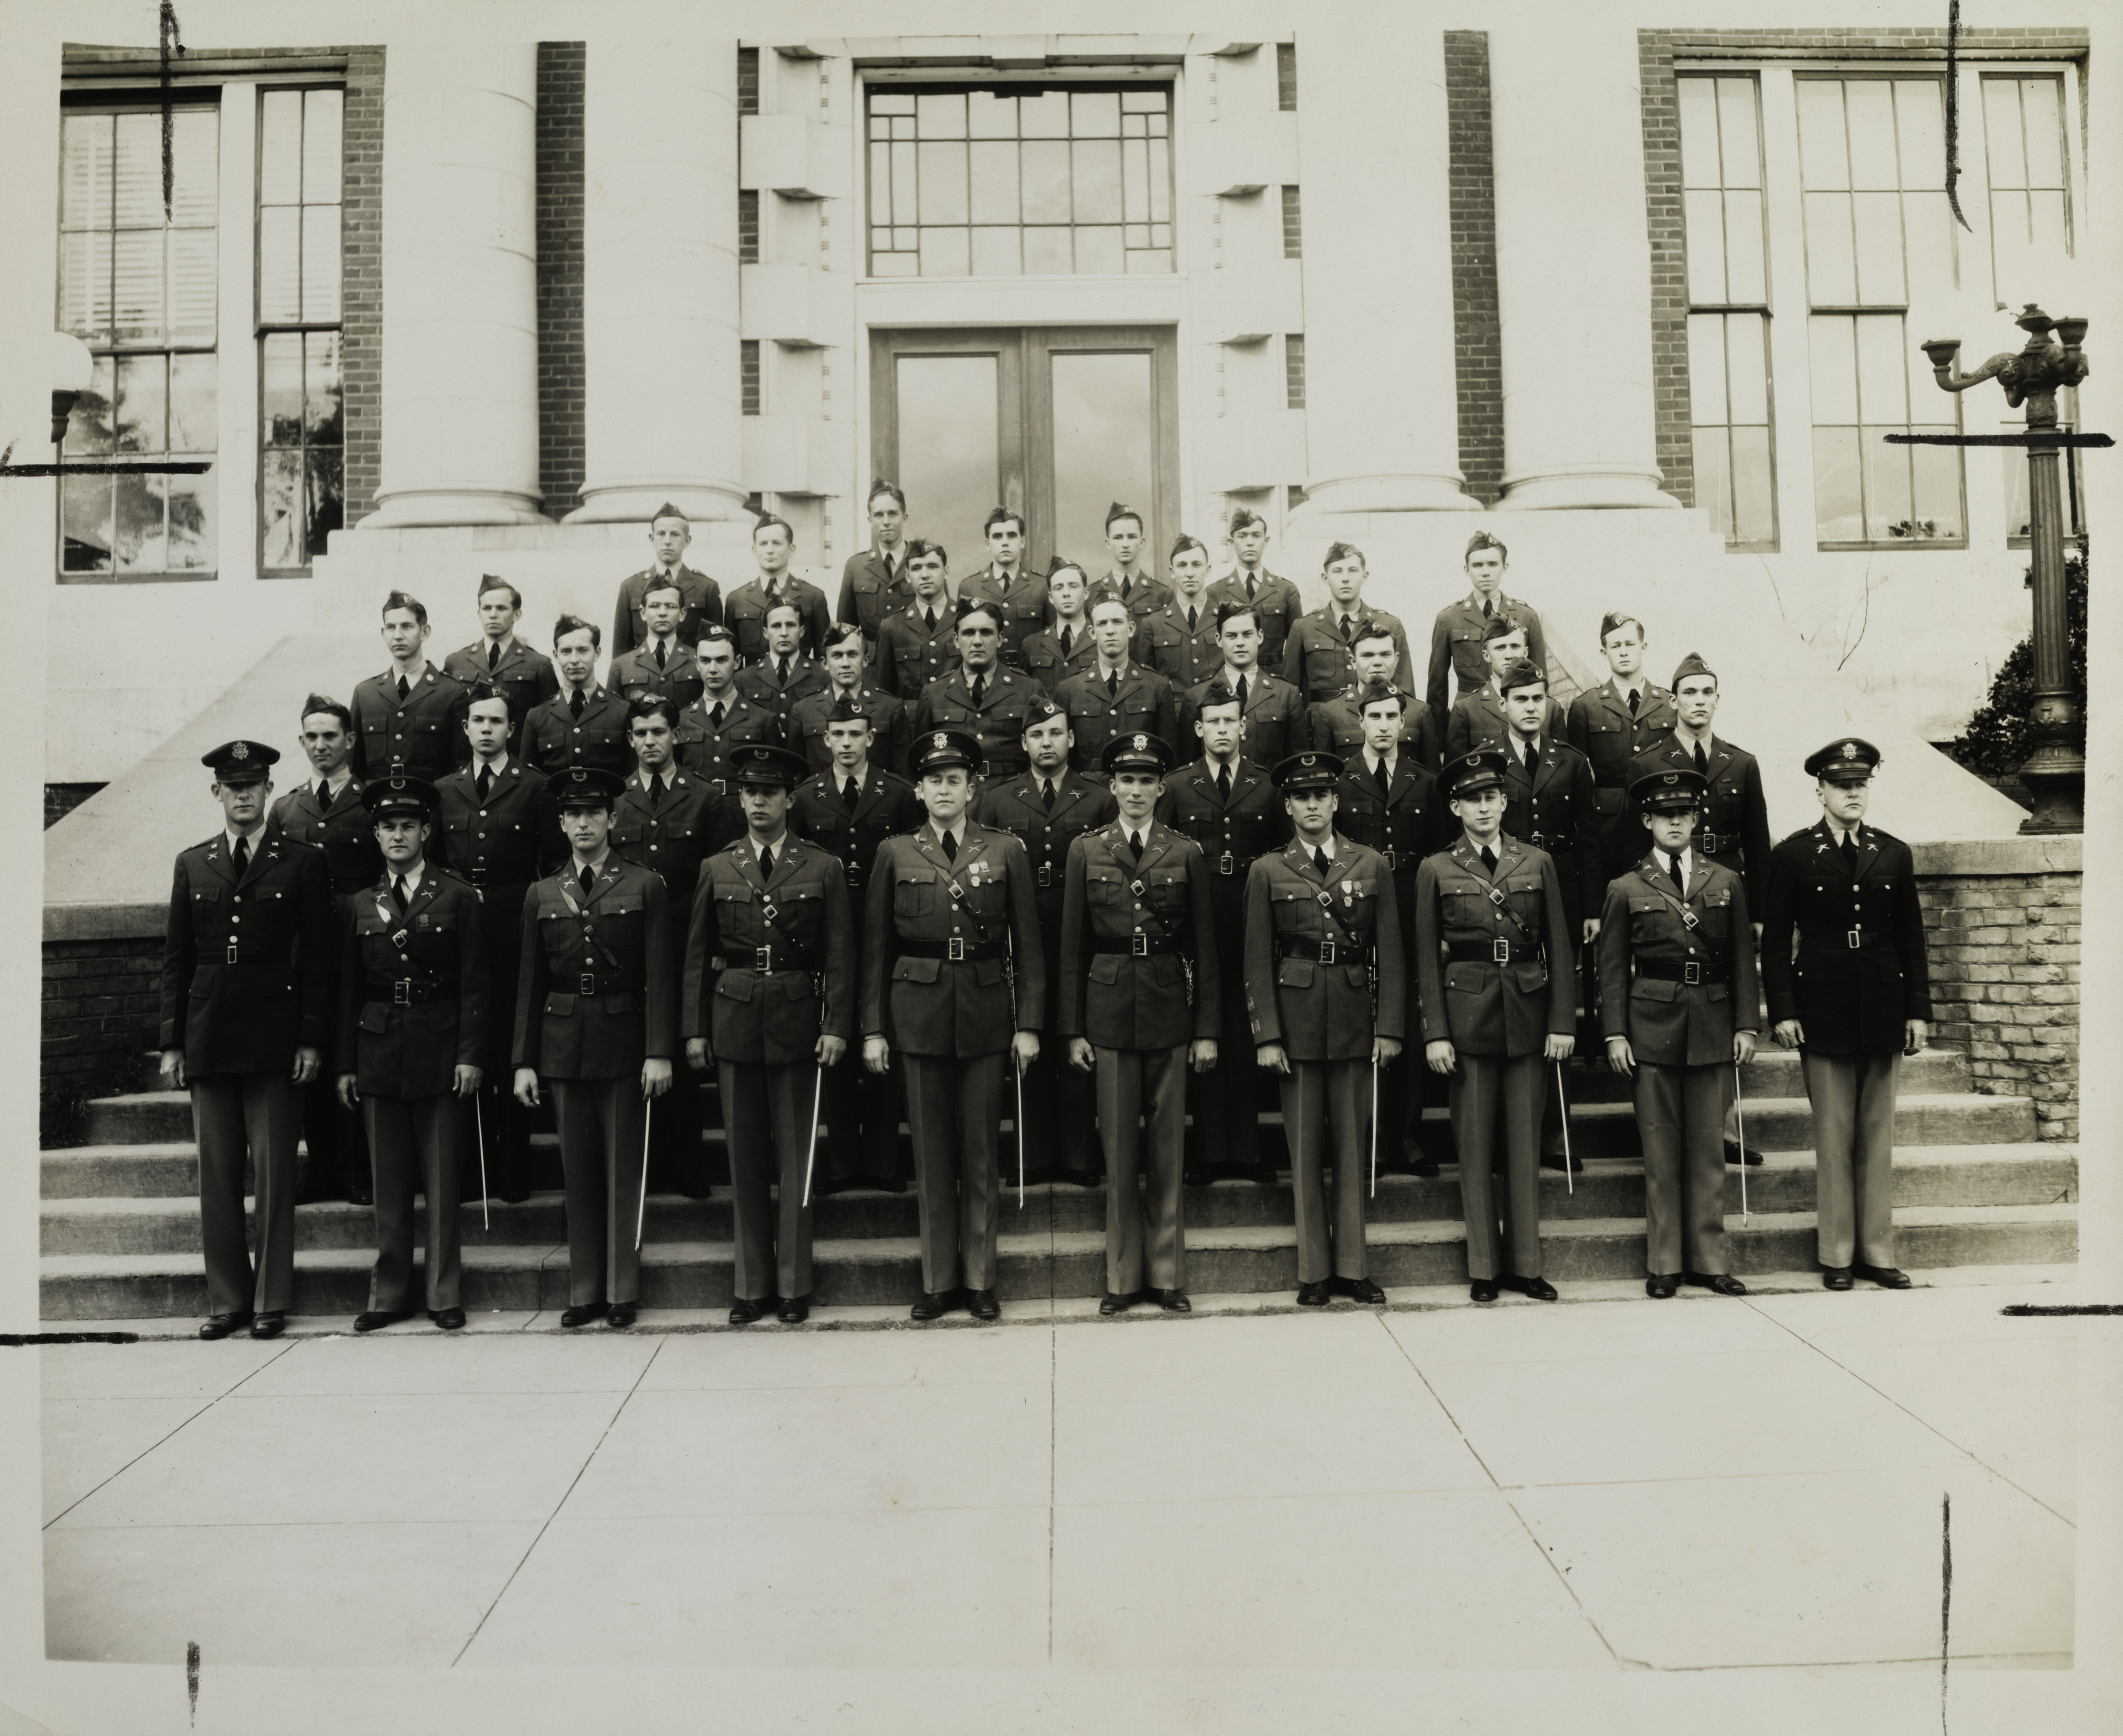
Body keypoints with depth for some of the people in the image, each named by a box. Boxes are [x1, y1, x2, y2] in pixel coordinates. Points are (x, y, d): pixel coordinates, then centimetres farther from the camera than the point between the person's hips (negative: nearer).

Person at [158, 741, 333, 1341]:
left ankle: (272, 1300, 9)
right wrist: (173, 1042, 6)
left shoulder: (304, 862, 2)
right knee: (216, 1175, 7)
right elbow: (176, 959, 12)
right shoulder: (192, 864, 12)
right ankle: (226, 1299, 16)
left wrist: (311, 1039, -7)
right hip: (208, 1038, 3)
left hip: (274, 1038, -3)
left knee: (274, 1173, 1)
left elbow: (317, 957, -1)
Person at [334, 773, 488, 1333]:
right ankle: (390, 1292, 17)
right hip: (379, 1053, 3)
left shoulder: (457, 897, 2)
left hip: (440, 1051, -3)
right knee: (389, 1181, 7)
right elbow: (348, 990, 11)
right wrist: (345, 1065, 7)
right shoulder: (360, 906, 10)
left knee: (441, 1178, 2)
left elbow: (473, 984, -1)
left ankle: (444, 1293, 11)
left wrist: (470, 1054, -8)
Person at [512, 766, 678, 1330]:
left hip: (624, 1042, -3)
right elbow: (530, 983, 10)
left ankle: (623, 1292, 11)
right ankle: (584, 1292, 16)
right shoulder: (542, 895, 9)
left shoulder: (645, 887, 0)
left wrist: (660, 1051, -11)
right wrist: (524, 1060, 4)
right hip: (564, 1044, 3)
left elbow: (661, 977, -4)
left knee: (624, 1169, 2)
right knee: (579, 1172, 8)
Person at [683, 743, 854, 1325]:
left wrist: (837, 1026, -8)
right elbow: (698, 956, 9)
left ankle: (794, 1287, 13)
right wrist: (695, 1030, 3)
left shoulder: (823, 869, 3)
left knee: (794, 1159, 3)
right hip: (735, 1021, 2)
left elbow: (839, 956, 0)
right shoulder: (717, 869, 9)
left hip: (797, 1021, -2)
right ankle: (751, 1285, 17)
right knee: (745, 1158, 7)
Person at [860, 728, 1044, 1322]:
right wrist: (873, 1028, 1)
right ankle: (938, 1280, 17)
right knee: (932, 1152, 6)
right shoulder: (895, 854, 5)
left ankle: (979, 1278, 17)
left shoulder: (1006, 852, 4)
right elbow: (876, 947, 5)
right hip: (919, 1014, 1)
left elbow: (1027, 945, 3)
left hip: (985, 1014, 0)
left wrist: (1029, 1024, -3)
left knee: (980, 1152, 5)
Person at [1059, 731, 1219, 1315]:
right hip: (1109, 1009, 0)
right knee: (1119, 1147, 5)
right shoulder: (1087, 851, 4)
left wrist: (1207, 1028, 1)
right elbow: (1073, 945, 4)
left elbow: (1204, 947, 5)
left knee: (1168, 1146, 6)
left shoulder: (1187, 853, 4)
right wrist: (1073, 1028, 0)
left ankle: (1167, 1274, 17)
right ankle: (1123, 1277, 16)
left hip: (1169, 1009, 0)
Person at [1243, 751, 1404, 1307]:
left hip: (1356, 1019, 1)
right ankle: (1314, 1271, 13)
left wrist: (1390, 1027, -2)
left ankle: (1350, 1266, 16)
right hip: (1296, 1021, -1)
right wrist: (1266, 1036, -5)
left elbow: (1390, 953, 5)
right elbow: (1258, 961, 1)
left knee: (1353, 1145, 6)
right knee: (1305, 1148, 4)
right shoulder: (1268, 872, 4)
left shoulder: (1372, 866, 7)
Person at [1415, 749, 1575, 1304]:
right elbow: (1427, 958, 2)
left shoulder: (1538, 863, 8)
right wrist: (1435, 1033, -5)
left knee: (1525, 1143, 6)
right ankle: (1484, 1267, 13)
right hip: (1467, 1016, -1)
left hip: (1528, 1016, 2)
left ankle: (1525, 1264, 16)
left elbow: (1559, 948, 7)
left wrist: (1563, 1022, -1)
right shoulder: (1436, 871, 3)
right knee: (1476, 1145, 3)